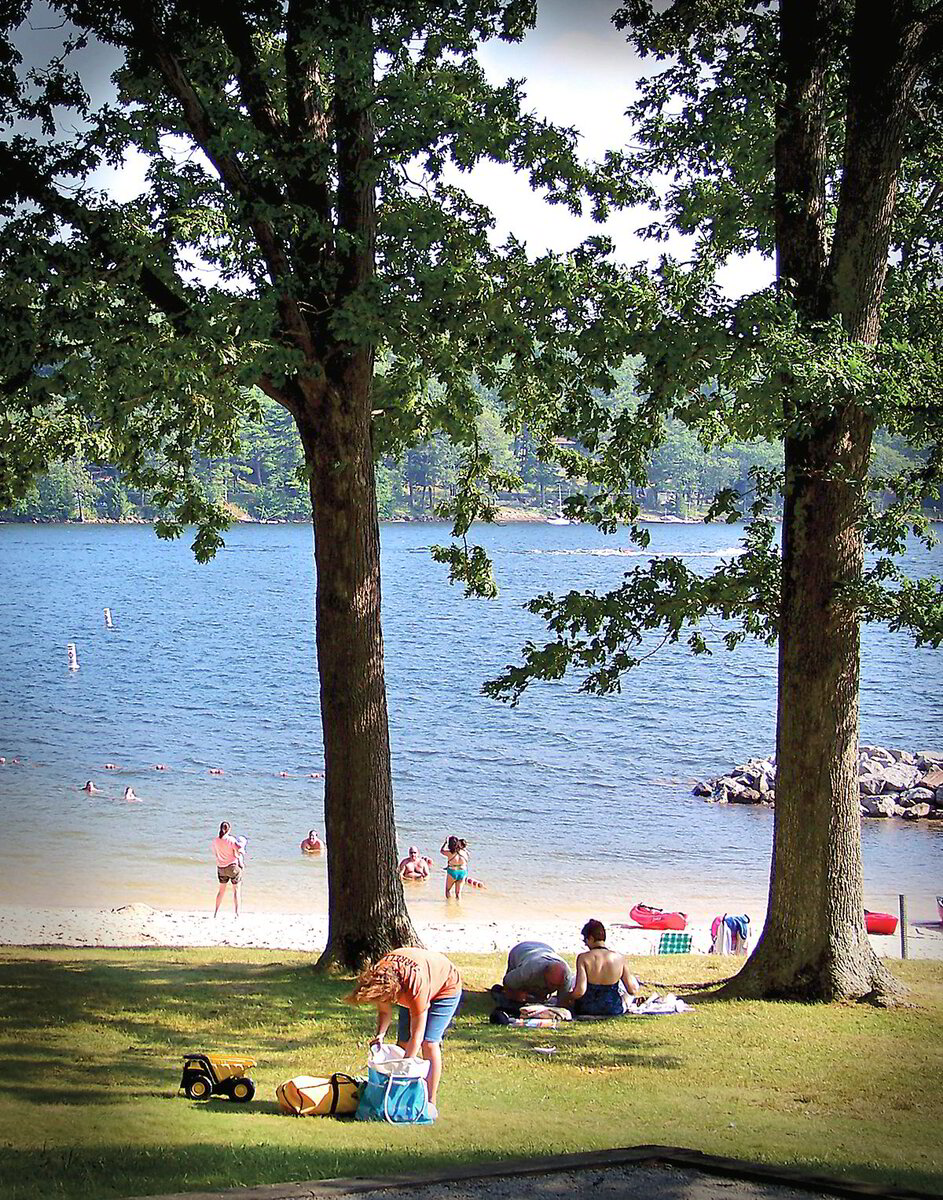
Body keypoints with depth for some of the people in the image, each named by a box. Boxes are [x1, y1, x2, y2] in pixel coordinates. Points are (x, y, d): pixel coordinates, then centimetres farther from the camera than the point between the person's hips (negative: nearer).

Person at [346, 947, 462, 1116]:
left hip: (446, 987, -7)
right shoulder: (378, 977, -26)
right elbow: (385, 1011, -6)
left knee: (429, 1043, -18)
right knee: (403, 1042, -5)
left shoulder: (416, 986, -44)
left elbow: (417, 1036, -37)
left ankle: (431, 1103, -14)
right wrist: (380, 1035, -24)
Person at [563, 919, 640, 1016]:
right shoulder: (619, 958, -11)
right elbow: (633, 991, -6)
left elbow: (580, 991, -26)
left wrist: (567, 998, -6)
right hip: (614, 1011, 2)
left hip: (586, 1010, -2)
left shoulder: (583, 958, -17)